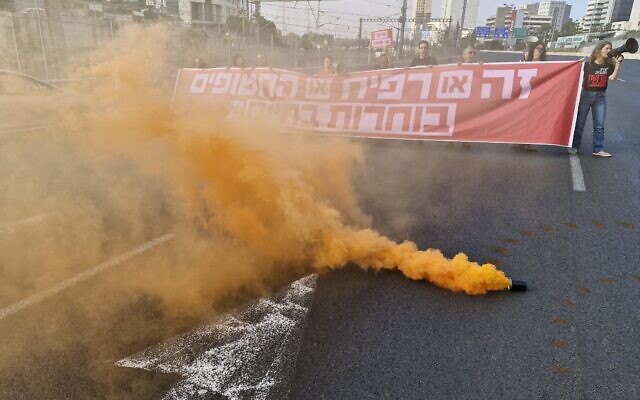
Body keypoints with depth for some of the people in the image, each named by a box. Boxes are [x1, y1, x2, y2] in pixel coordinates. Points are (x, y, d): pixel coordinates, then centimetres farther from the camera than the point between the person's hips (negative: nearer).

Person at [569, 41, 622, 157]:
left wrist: (618, 63, -18)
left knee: (599, 125, 2)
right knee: (579, 123, 5)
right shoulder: (587, 64, -5)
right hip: (586, 95, -2)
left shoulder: (609, 65, 1)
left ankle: (598, 149, 7)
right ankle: (574, 146, 16)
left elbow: (613, 78, -13)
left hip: (600, 97, 2)